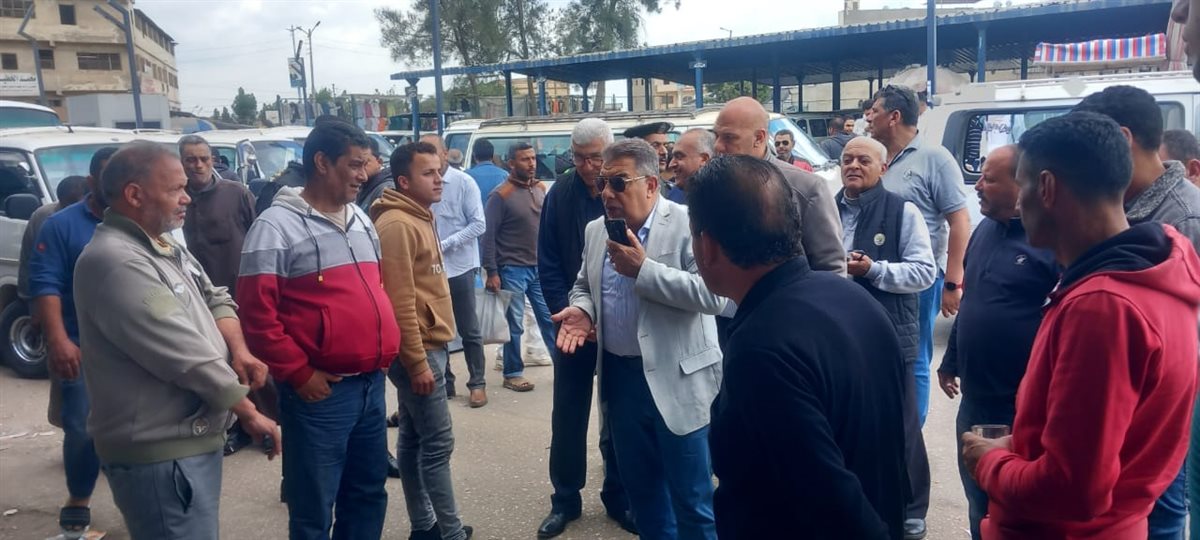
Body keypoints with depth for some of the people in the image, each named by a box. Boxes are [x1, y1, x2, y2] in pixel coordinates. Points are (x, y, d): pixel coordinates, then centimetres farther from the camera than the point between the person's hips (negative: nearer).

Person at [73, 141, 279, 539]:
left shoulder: (165, 246, 11)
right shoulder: (116, 263, -22)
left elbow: (214, 298, 14)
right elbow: (185, 353, -24)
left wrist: (238, 349, -7)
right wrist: (248, 412, -14)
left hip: (192, 439, 10)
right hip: (160, 454, -10)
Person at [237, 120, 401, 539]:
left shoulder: (361, 220, 12)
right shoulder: (277, 226, -11)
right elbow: (257, 313, -14)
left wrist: (384, 353, 11)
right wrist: (299, 375, -13)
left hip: (371, 383, 7)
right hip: (321, 392, -7)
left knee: (369, 493, 19)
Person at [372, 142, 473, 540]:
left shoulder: (418, 218, 14)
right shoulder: (397, 224, -17)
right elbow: (400, 301, -22)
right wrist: (418, 362, -20)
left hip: (428, 344, 10)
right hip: (419, 350, -10)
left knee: (414, 439, 14)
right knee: (437, 443, -3)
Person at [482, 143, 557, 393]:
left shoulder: (541, 189, 7)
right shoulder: (501, 194, -10)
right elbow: (488, 235, -10)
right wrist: (491, 272, -14)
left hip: (541, 268, 5)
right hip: (512, 270, -5)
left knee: (550, 318, 10)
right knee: (514, 325, 4)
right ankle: (512, 373, 16)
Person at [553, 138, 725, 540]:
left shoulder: (687, 224, -13)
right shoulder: (595, 230, 8)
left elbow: (715, 294, -23)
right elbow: (584, 286, 20)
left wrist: (643, 269, -25)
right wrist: (581, 309, -3)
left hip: (675, 380, -6)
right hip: (619, 376, 6)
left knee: (691, 496, 5)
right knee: (639, 485, 20)